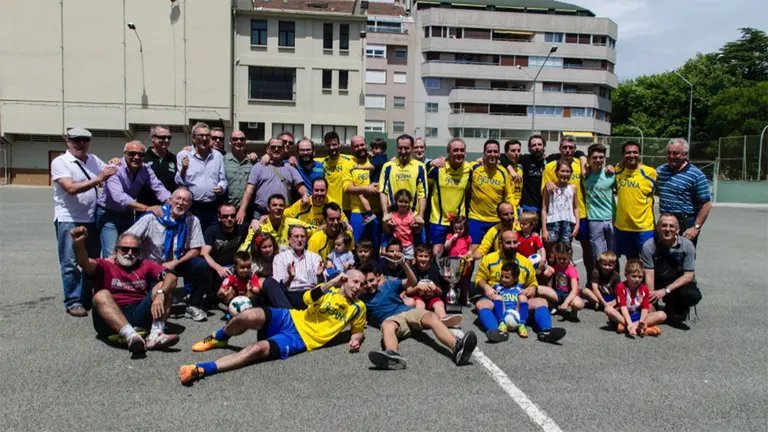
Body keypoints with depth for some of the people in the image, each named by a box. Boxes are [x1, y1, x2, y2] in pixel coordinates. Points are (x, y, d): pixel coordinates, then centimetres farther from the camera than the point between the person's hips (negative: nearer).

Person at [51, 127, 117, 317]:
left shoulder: (94, 160, 12)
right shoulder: (60, 162, -6)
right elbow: (71, 188, -19)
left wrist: (115, 164, 1)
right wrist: (99, 179, -23)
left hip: (91, 219, 6)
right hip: (68, 220, -6)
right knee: (70, 263, -2)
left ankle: (87, 299, 23)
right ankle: (73, 303, 7)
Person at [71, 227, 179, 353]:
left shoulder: (145, 266, 19)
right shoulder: (105, 266, 15)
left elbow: (171, 277, 2)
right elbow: (85, 263, -8)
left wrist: (160, 294, -19)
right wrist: (79, 244, -31)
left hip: (140, 315, 2)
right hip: (110, 320, -2)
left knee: (163, 287, -11)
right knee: (101, 295, -26)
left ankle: (156, 334, -33)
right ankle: (131, 336, -49)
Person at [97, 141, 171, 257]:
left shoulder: (145, 169, -4)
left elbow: (158, 188, -16)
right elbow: (119, 197, -34)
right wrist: (146, 208, -46)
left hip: (128, 215, 5)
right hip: (108, 214, -5)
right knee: (111, 255, -12)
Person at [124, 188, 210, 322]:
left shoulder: (192, 220, -5)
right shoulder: (153, 217, -11)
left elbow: (195, 250, -5)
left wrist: (174, 263, -18)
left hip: (178, 264, 2)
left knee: (201, 265, -24)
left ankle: (193, 306, -7)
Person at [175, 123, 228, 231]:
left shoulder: (217, 156, 11)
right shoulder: (183, 155, 0)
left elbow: (223, 179, 16)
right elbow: (179, 183, -2)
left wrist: (221, 188, -6)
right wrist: (184, 169, -21)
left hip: (212, 207, 3)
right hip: (191, 207, -3)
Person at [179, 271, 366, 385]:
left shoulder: (358, 308, 9)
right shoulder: (329, 289, 7)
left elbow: (359, 331, 24)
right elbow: (307, 299, -12)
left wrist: (356, 339, 0)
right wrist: (331, 283, -23)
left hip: (300, 340, -1)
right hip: (290, 319, 1)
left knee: (258, 349, -31)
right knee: (249, 317, -29)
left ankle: (200, 370, -33)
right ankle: (218, 339, 6)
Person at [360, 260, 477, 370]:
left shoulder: (389, 284, 20)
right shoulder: (363, 299, 17)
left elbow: (412, 281, 8)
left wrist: (404, 264, -7)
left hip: (408, 312, 2)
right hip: (390, 319, -2)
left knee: (431, 316, -31)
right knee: (387, 325, -41)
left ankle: (457, 347, -58)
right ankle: (393, 355, -76)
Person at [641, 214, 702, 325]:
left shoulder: (687, 245, -13)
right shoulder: (649, 246, -16)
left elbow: (689, 276, -13)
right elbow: (649, 275, -19)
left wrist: (665, 291, -24)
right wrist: (651, 300, -29)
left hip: (680, 284, 0)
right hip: (658, 283, 0)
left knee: (693, 296, -31)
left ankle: (676, 309, 4)